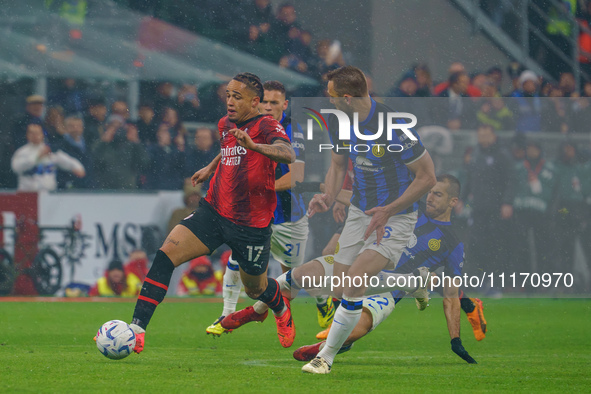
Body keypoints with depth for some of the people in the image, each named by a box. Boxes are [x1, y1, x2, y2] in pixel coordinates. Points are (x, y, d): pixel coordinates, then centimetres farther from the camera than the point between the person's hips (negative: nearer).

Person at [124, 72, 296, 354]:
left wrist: (254, 146, -49)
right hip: (214, 212, 5)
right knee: (166, 254, -18)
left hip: (251, 225, -5)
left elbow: (287, 155, -34)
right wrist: (211, 167, 32)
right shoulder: (225, 125, 9)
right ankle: (137, 329, -22)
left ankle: (281, 310, 53)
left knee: (255, 290, 13)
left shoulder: (266, 126, -13)